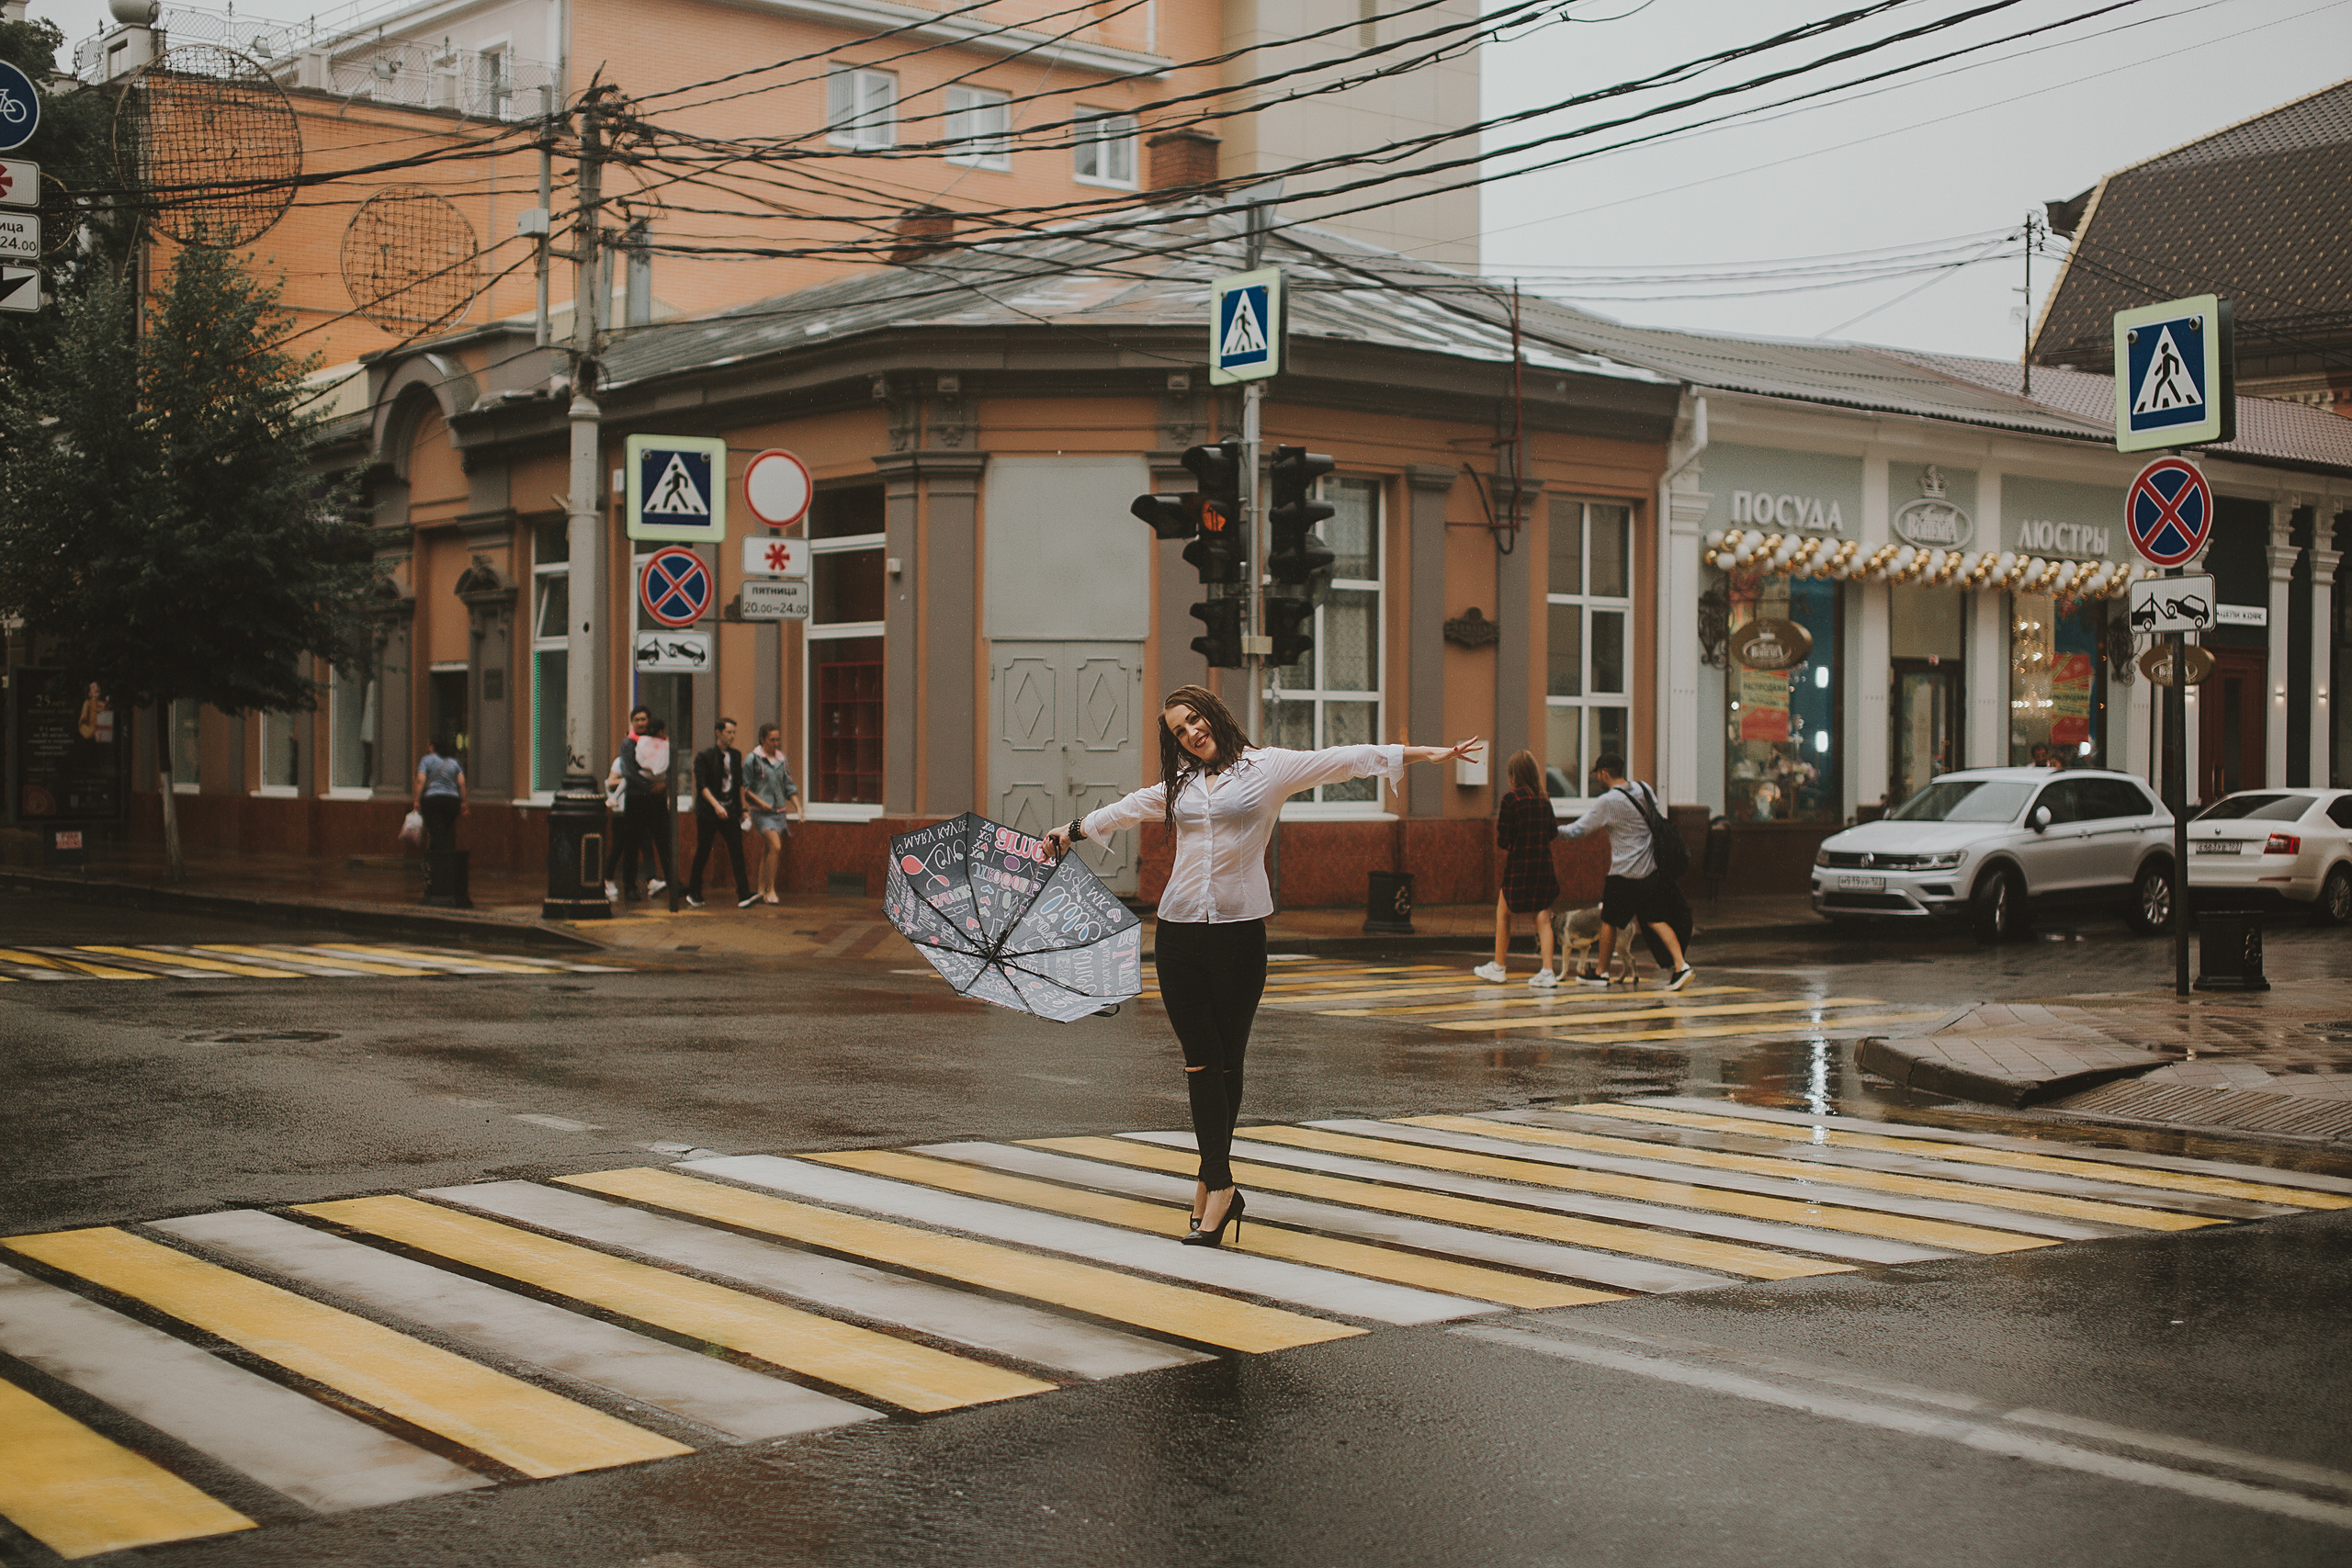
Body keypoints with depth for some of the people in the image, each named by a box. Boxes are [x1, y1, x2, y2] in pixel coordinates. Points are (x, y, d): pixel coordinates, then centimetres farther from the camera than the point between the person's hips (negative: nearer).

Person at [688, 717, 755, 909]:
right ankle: (694, 894, 21)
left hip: (730, 811, 4)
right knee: (702, 853, 5)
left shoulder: (736, 756, 11)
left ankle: (744, 896, -13)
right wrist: (716, 805, -23)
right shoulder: (704, 756, -6)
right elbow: (701, 785, -13)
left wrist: (743, 809, 15)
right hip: (708, 812, -4)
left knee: (737, 852, -7)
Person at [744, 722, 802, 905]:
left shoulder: (781, 760, 12)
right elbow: (746, 787, -3)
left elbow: (789, 787, 17)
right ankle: (770, 890, -12)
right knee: (775, 846, -20)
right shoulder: (753, 759, -3)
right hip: (761, 812, -6)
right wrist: (760, 802, -14)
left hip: (779, 812, 6)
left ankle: (762, 890, 18)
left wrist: (798, 807, 7)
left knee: (778, 853, 6)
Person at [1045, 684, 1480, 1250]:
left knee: (1226, 1061, 2)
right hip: (1179, 933, 3)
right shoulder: (1178, 785, 16)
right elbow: (1130, 808, 35)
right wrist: (1074, 830, 49)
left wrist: (1427, 754, -6)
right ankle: (1220, 1185, 1)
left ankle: (1213, 1180, 11)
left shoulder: (1268, 767, 3)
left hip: (1239, 932, -3)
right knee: (1201, 1060, -2)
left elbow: (1346, 759, -1)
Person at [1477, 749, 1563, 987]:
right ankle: (1547, 971, -3)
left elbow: (1503, 842, -10)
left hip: (1519, 866, -4)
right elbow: (1553, 836, 11)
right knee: (1543, 917, 5)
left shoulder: (1511, 800, -11)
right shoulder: (1544, 800, 4)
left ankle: (1498, 967, 18)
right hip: (1544, 866, 4)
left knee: (1502, 913, 12)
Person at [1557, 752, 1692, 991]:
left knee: (1609, 921, 10)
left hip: (1624, 873, -6)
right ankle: (1680, 965, -5)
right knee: (1656, 920, 8)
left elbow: (1578, 830, -10)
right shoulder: (1644, 788, 5)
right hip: (1651, 869, 6)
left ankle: (1601, 971, 21)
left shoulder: (1607, 802, -15)